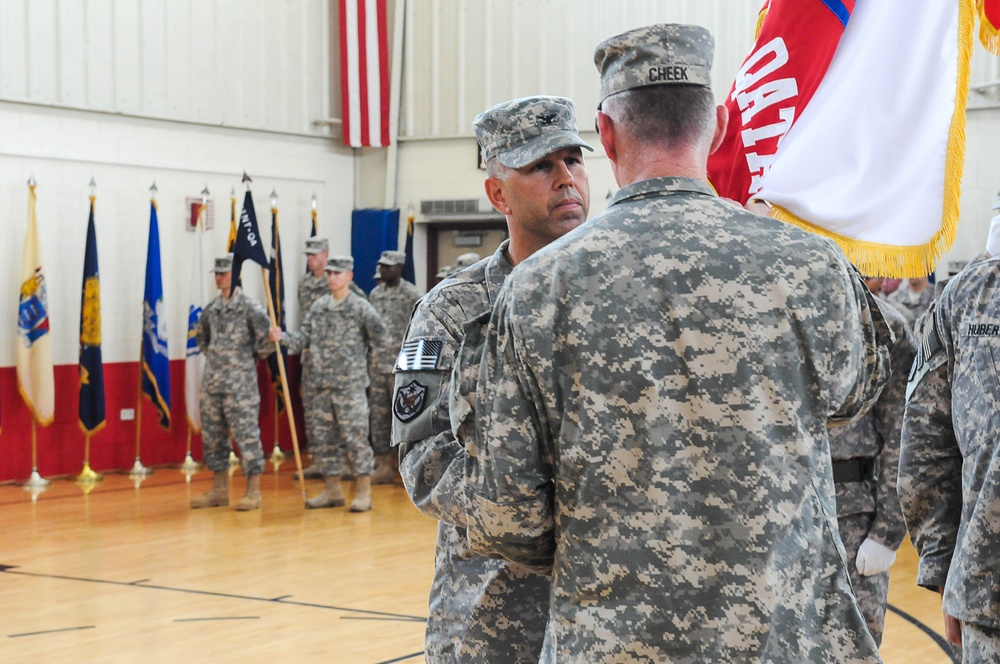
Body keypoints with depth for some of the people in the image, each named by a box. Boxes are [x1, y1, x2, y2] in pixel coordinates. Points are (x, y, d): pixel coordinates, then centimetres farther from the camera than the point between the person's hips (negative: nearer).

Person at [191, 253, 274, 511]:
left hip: (240, 383, -7)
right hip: (211, 381, 7)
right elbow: (200, 335, 28)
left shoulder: (250, 307, -9)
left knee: (246, 435, -4)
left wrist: (255, 357, -1)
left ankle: (253, 491, 2)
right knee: (213, 436, 11)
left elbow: (269, 337, -13)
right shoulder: (211, 308, 11)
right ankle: (220, 490, 20)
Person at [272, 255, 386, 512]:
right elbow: (304, 337, 8)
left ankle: (363, 492, 0)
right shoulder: (318, 306, 12)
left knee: (355, 436, -6)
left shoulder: (360, 307, -4)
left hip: (350, 384, -6)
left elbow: (379, 335, -4)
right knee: (323, 437, 10)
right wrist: (282, 337, -8)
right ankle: (333, 489, 20)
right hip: (320, 384, 6)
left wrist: (357, 353, -5)